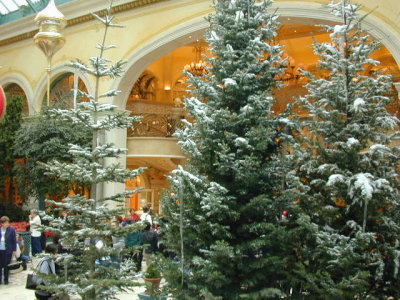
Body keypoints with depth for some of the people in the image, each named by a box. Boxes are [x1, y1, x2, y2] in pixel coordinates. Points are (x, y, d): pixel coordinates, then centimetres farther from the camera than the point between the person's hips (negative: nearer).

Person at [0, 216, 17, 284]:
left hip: (8, 251, -1)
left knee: (6, 266, 7)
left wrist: (14, 250, -1)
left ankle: (6, 280, 20)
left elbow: (14, 240, 0)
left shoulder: (11, 230, -3)